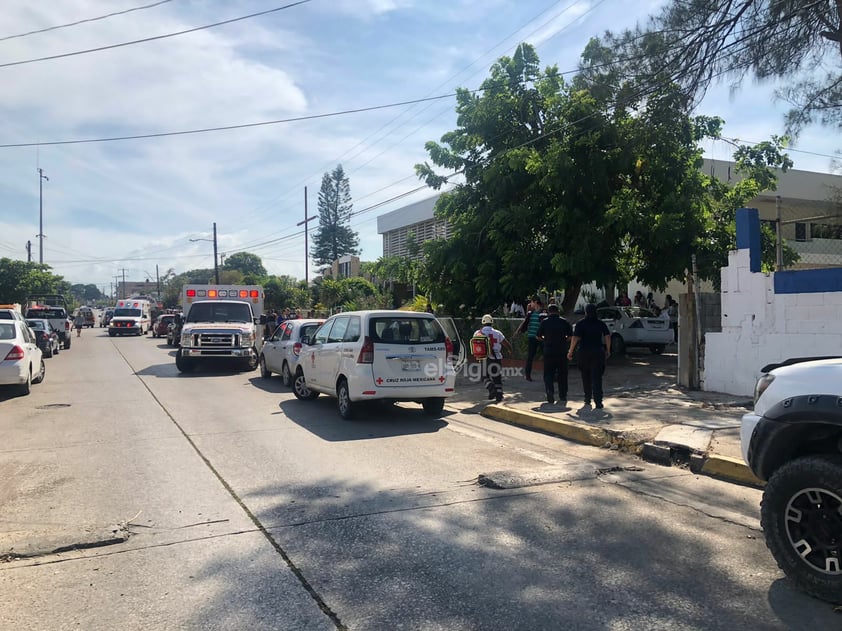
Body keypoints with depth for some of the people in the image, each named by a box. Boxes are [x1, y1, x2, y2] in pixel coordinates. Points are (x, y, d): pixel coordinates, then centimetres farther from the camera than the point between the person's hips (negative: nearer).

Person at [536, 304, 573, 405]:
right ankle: (563, 398, 13)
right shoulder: (564, 322, 1)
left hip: (548, 352, -1)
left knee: (548, 374, 6)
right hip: (562, 352, 1)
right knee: (562, 375, 10)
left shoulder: (545, 322, -2)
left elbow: (538, 336, 1)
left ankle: (550, 391, -17)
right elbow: (571, 336, -1)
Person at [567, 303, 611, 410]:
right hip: (598, 352, 1)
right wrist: (608, 351, 9)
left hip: (584, 352, -1)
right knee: (597, 377, 1)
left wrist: (570, 352, -6)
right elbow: (607, 336, 0)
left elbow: (575, 338, -11)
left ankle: (587, 401, 20)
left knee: (586, 377, 15)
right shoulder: (600, 323, 4)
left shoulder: (580, 323, -4)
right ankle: (598, 403, -8)